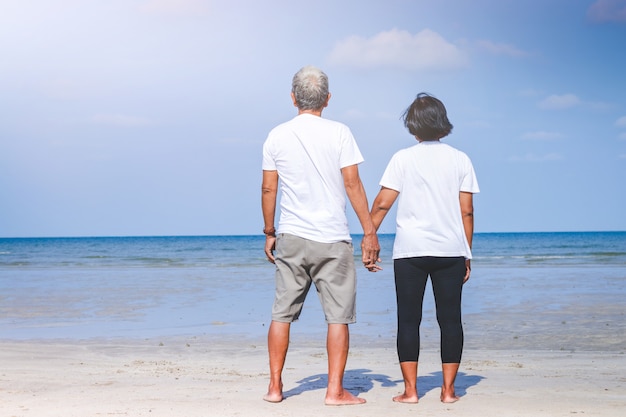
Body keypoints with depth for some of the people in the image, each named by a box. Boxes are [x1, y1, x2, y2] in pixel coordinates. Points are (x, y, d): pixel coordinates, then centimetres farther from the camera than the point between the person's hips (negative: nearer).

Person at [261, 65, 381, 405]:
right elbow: (352, 184, -7)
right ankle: (335, 390, 2)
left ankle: (275, 386, 12)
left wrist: (269, 232, 16)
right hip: (332, 239, -3)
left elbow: (269, 189, 6)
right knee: (338, 316, 2)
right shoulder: (339, 133, -4)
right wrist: (369, 232, -3)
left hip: (291, 237, 3)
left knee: (282, 313, 9)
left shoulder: (277, 136, 4)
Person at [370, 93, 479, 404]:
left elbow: (382, 203, -4)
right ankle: (448, 389, 4)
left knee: (409, 320, 3)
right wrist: (467, 254, 10)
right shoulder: (460, 160, 5)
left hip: (410, 250, -1)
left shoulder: (403, 158, 0)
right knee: (450, 319, 6)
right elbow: (466, 210, 4)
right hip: (451, 250, 1)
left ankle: (410, 390, 0)